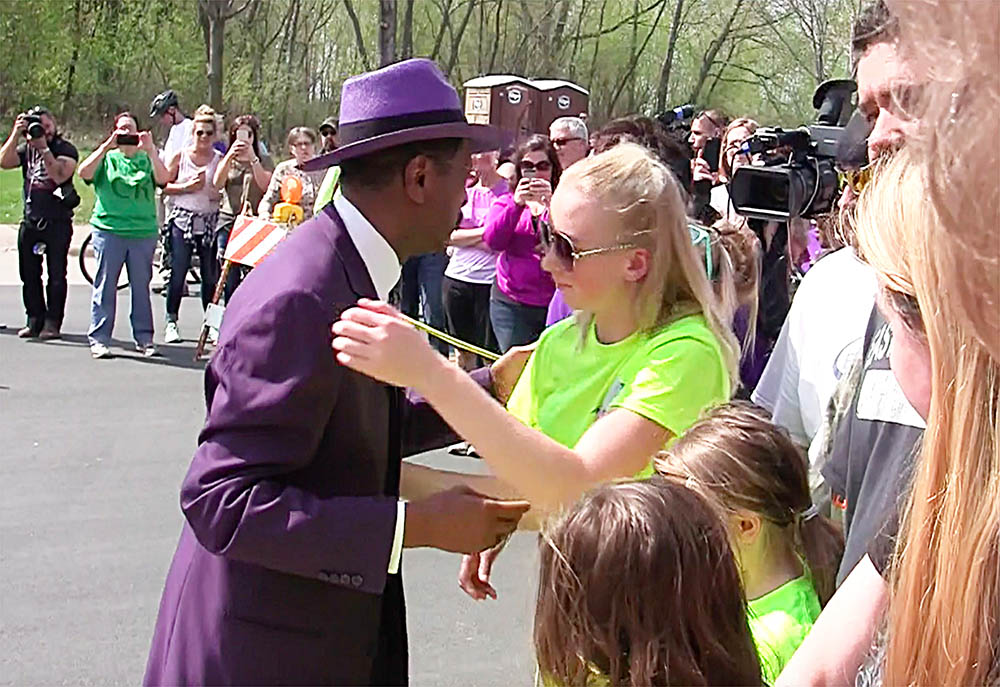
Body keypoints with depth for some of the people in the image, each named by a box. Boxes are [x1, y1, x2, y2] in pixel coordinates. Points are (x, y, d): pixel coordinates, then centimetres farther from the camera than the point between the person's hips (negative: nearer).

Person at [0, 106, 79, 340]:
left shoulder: (65, 149, -3)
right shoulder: (26, 148, 10)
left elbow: (59, 176, -19)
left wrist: (43, 148, -21)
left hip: (57, 222, -5)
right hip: (30, 221, 5)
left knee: (56, 275, -1)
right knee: (29, 274, 7)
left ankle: (52, 323, 5)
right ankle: (34, 320, 16)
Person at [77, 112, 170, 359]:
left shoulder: (146, 159, 11)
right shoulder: (106, 158, 9)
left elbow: (163, 179, -7)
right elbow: (84, 173, -10)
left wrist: (150, 149, -15)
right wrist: (106, 146, -14)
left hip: (143, 231, 1)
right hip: (109, 230, -1)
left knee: (141, 287, 6)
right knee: (105, 286, 1)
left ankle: (144, 339, 13)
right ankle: (99, 339, 6)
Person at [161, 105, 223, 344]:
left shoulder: (220, 159, 4)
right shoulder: (180, 157, 3)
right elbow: (163, 186, 3)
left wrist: (218, 194, -14)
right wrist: (187, 187, -10)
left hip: (210, 222, 1)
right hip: (182, 219, -1)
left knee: (211, 274, 2)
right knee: (178, 273, -3)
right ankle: (171, 322, 6)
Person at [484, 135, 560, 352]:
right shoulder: (505, 202, 12)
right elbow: (493, 242, -5)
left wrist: (551, 204, -21)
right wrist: (517, 203, -16)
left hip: (553, 302, -2)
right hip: (511, 303, 2)